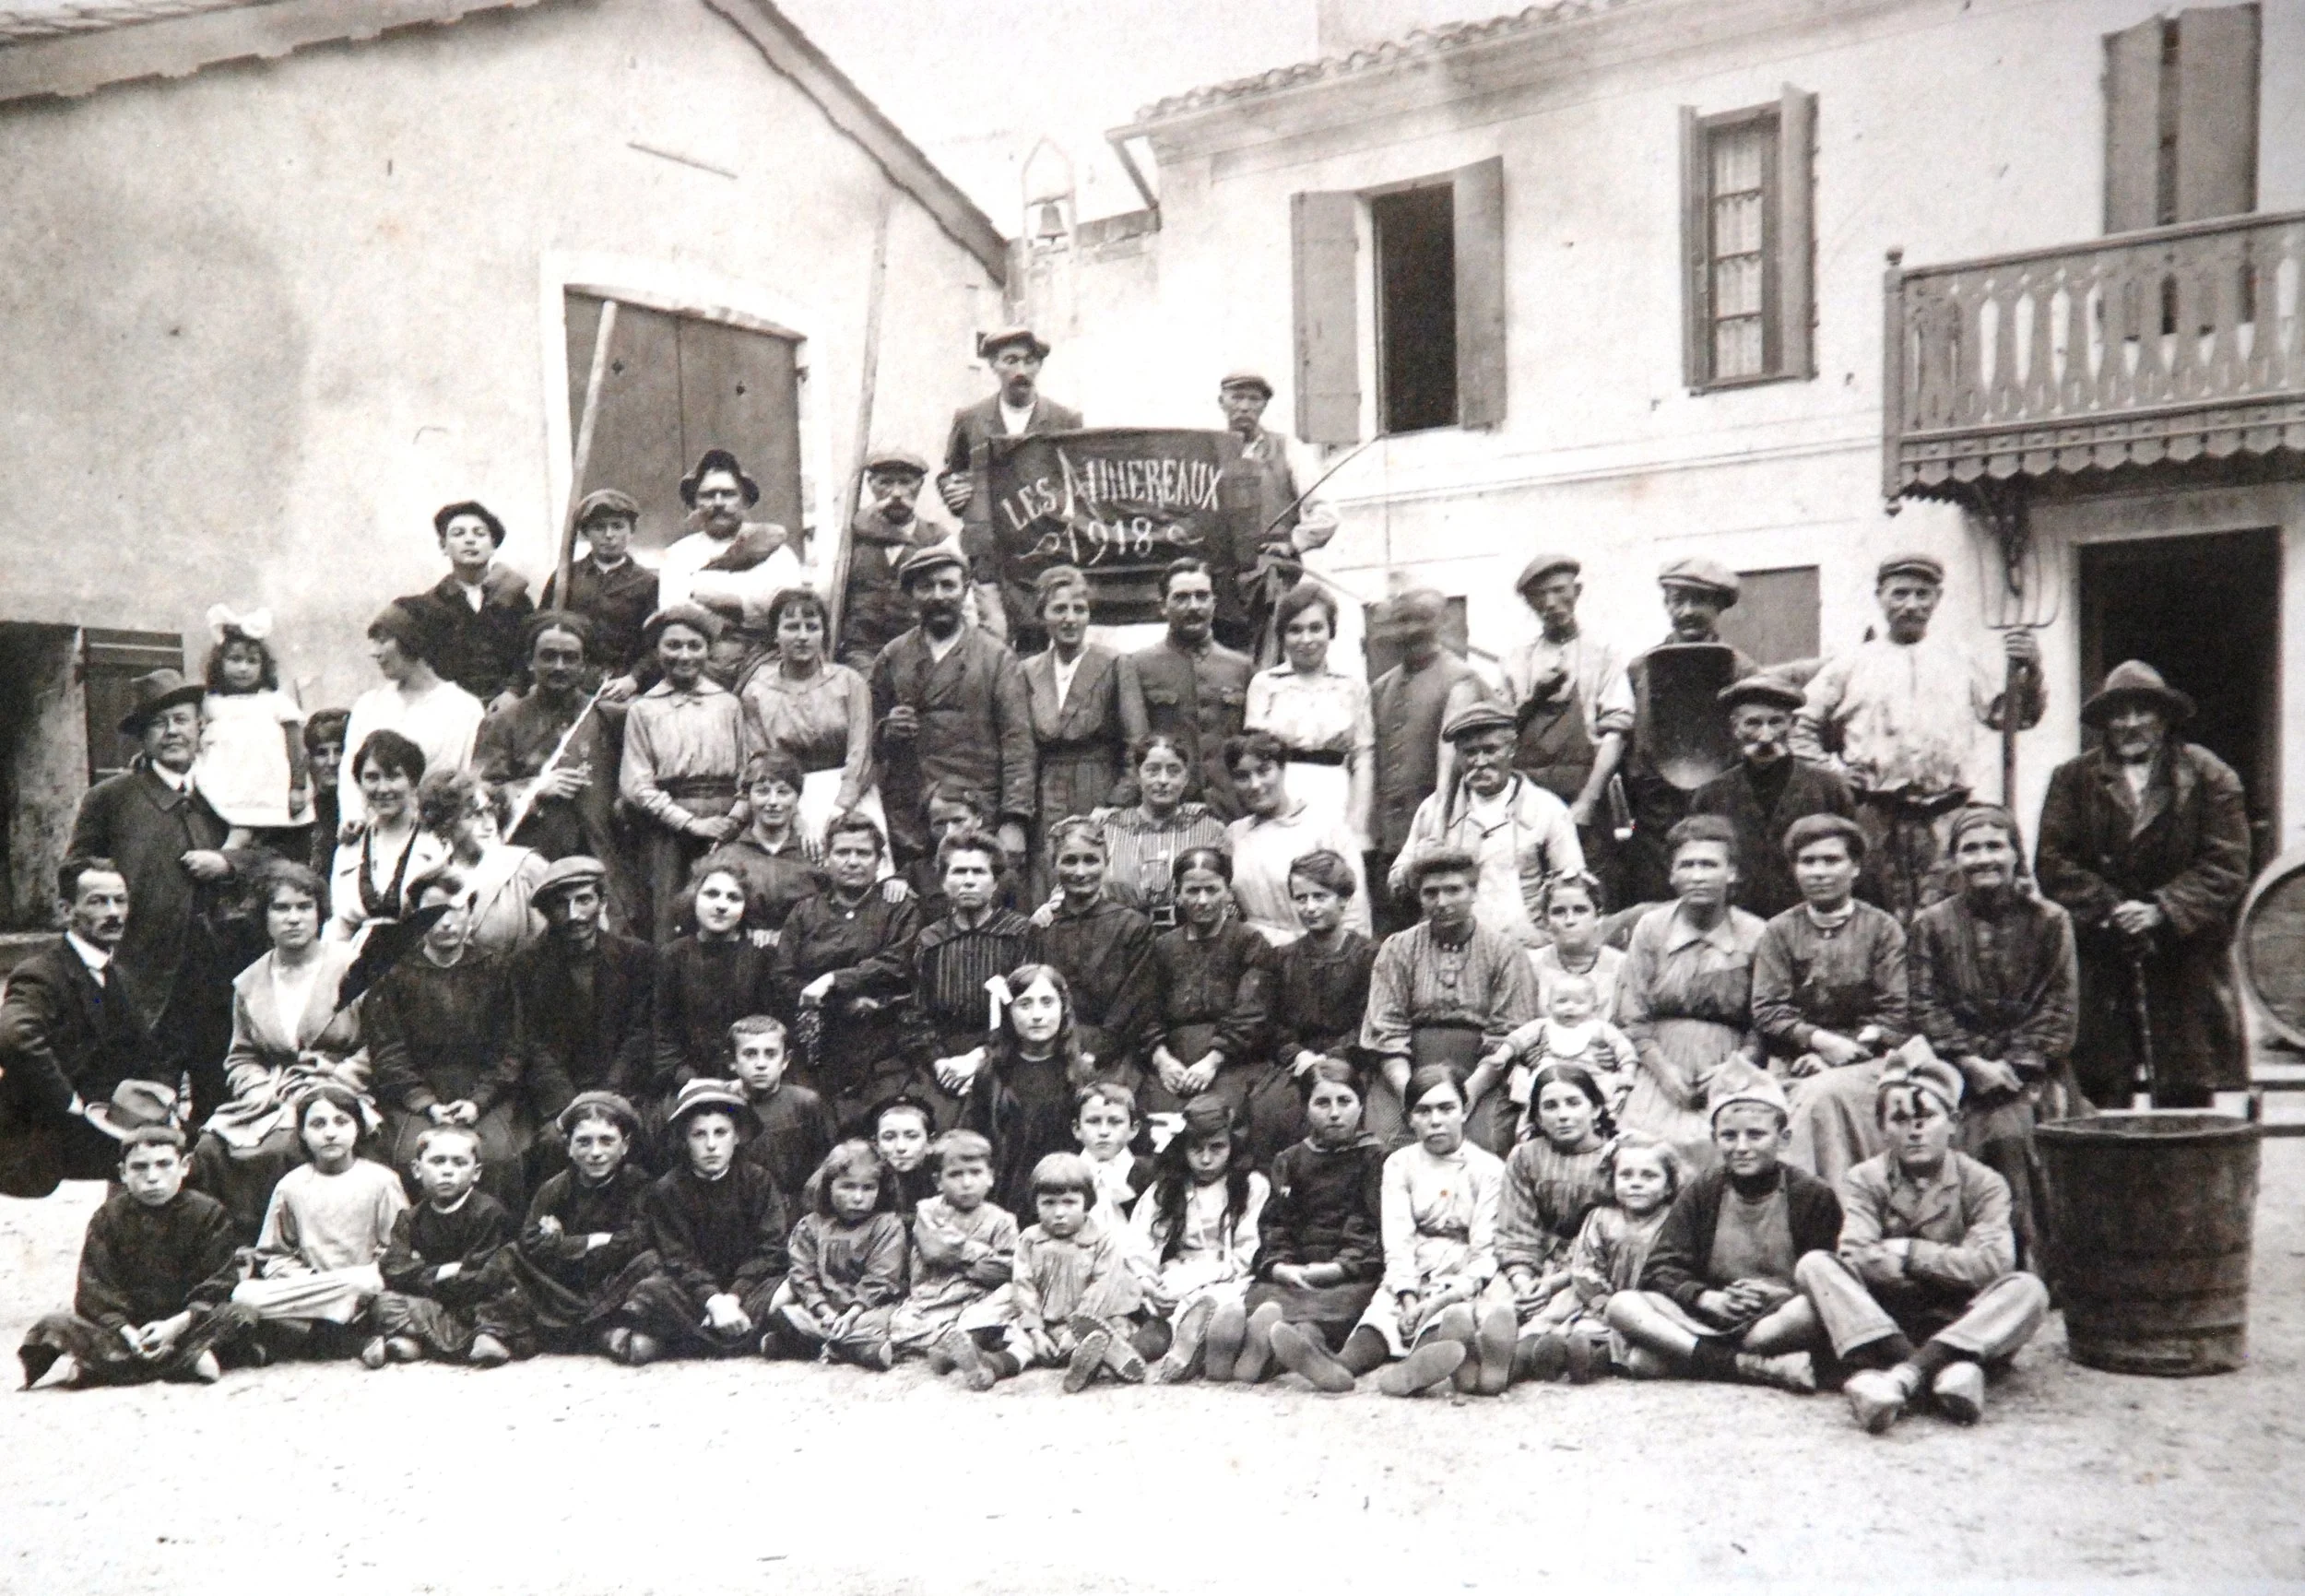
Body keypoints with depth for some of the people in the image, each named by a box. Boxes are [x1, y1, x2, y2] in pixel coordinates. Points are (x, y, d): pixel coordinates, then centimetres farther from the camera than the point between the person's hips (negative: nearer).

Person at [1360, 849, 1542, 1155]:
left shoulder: (1504, 952, 8)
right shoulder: (1397, 950, 13)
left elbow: (1510, 1038, -1)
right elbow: (1386, 1032, 3)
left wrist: (1469, 1090, -15)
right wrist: (1411, 1093, -13)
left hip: (1481, 1080, -1)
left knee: (1484, 1144, -29)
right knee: (1383, 1145, -24)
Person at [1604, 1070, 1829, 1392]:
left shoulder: (1814, 1196, 3)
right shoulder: (1700, 1193, 12)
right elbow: (1661, 1269, 2)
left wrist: (1784, 1295, -23)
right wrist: (1710, 1299, -16)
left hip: (1777, 1322, -3)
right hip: (1710, 1322, 3)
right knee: (1622, 1305, -24)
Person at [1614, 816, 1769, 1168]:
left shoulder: (1754, 936, 3)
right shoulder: (1651, 928, 7)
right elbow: (1631, 1017, 6)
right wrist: (1664, 1071, -4)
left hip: (1731, 1077, 0)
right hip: (1661, 1072, 1)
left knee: (1717, 1150, -19)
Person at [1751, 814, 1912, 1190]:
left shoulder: (1882, 927, 8)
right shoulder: (1780, 931, 12)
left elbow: (1898, 1014, 0)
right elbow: (1767, 1013, 3)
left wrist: (1848, 1048, -12)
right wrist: (1820, 1040, -13)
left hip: (1867, 1060, -1)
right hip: (1798, 1063, 1)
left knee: (1822, 1093, -32)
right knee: (1813, 1098, -32)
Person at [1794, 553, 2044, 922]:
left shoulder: (1959, 660, 16)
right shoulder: (1852, 664, 11)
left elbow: (2012, 713, 11)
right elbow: (1801, 727, 13)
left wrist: (2028, 673, -7)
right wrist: (1831, 770, -1)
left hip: (1945, 818, 1)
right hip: (1874, 819, 0)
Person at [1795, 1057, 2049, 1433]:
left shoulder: (1983, 1184, 1)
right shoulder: (1864, 1181, 2)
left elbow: (1992, 1263, -17)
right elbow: (1857, 1258, -16)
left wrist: (1907, 1252, -11)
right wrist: (1949, 1269, -14)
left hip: (1958, 1326, 0)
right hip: (1881, 1323, 0)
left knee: (2027, 1288, -26)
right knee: (1814, 1265, -23)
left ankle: (1902, 1376, -42)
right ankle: (1944, 1370, -41)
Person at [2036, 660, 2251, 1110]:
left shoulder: (2210, 778, 5)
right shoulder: (2072, 780, 8)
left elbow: (2227, 868, -2)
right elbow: (2052, 863, 1)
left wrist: (2161, 911, -13)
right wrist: (2108, 911, -12)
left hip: (2185, 956, 0)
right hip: (2099, 961, 1)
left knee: (2187, 1092, 0)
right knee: (2100, 1090, -2)